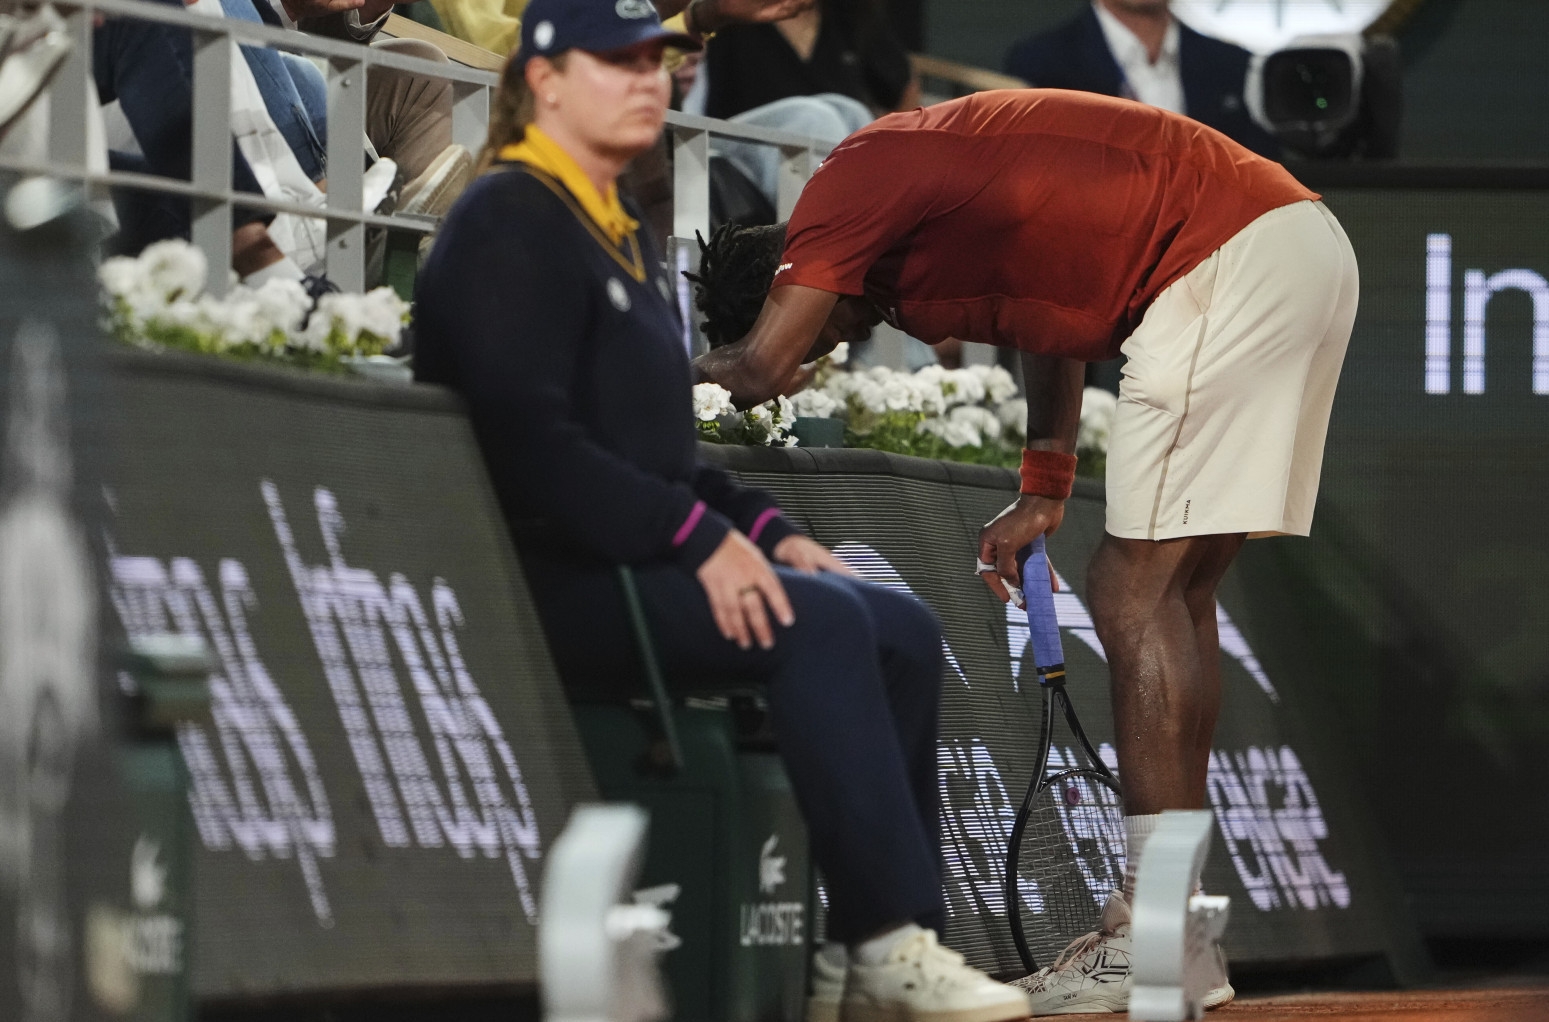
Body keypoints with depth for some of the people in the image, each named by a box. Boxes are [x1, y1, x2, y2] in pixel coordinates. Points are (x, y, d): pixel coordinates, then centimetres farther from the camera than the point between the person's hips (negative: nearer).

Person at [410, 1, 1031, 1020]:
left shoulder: (628, 238, 22)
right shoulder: (510, 222, -9)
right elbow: (530, 440, -20)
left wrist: (767, 530, 8)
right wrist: (700, 538, -24)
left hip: (642, 559, 10)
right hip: (553, 579, -10)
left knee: (905, 630, -3)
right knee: (820, 620, -28)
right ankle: (888, 938, -30)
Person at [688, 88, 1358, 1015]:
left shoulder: (854, 181, -6)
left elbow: (762, 366, -12)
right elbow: (1053, 318, 30)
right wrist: (1043, 497, 25)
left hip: (1232, 258, -10)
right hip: (1300, 243, 10)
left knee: (1133, 598, -8)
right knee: (1172, 593, 14)